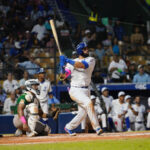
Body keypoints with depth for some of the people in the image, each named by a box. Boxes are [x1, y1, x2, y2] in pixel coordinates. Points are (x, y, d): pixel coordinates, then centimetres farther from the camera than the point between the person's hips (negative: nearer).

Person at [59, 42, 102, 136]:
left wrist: (68, 61, -26)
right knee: (88, 103, -26)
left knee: (83, 113, 9)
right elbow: (64, 75, -8)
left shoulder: (91, 60, 2)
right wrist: (62, 66, -28)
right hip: (75, 90, -4)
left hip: (86, 90, 4)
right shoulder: (72, 62, 1)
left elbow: (82, 65, -20)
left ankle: (68, 127, 30)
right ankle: (97, 128, -27)